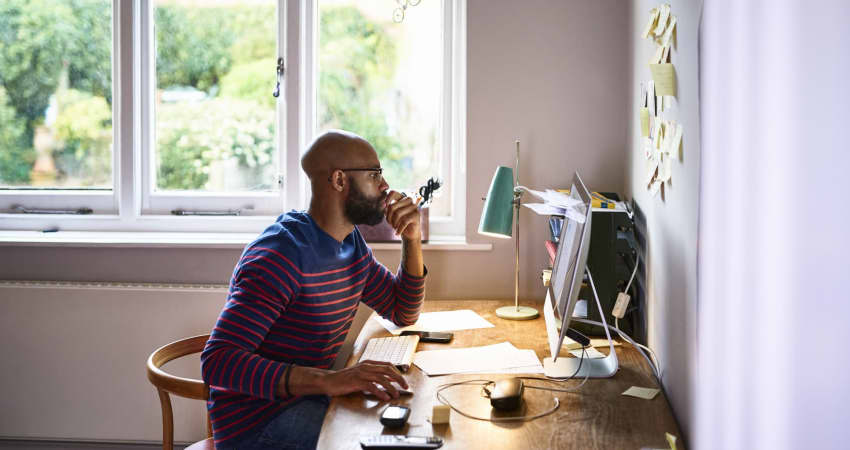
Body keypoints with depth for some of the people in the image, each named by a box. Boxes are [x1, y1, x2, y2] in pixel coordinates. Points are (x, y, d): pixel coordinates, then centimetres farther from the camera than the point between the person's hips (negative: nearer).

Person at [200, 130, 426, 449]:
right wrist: (327, 380, -40)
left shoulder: (352, 243, 7)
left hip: (308, 400, 9)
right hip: (256, 421, -9)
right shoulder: (282, 254, -23)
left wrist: (412, 241, 2)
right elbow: (217, 361, -30)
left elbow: (403, 314, 19)